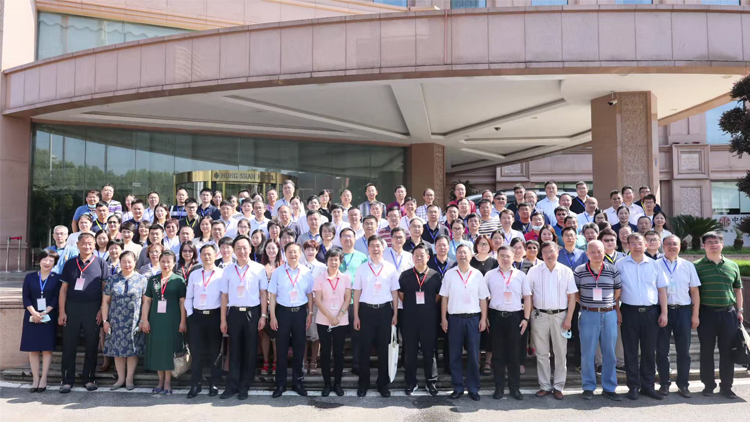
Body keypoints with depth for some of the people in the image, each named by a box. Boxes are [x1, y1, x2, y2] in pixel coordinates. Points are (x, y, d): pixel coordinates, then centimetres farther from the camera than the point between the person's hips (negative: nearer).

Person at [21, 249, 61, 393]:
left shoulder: (57, 278, 0)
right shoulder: (30, 277, 5)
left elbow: (56, 298, -4)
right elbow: (25, 297, 0)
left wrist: (44, 313, -14)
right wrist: (34, 313, -14)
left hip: (49, 317, -2)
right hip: (32, 317, 2)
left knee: (47, 348, 0)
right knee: (32, 348, 3)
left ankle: (43, 379, 5)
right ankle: (35, 379, 10)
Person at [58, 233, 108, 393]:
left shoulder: (100, 264, 2)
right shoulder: (70, 263, 8)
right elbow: (63, 289, 7)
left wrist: (102, 310, -6)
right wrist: (62, 312, 0)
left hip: (92, 309, -1)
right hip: (72, 308, 1)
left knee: (91, 345, 6)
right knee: (69, 345, 4)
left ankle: (88, 378, 18)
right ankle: (67, 380, 13)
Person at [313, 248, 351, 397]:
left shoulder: (346, 278, 3)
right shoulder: (319, 278, 0)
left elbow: (348, 299, 0)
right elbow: (318, 300, -4)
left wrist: (339, 316, -11)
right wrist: (330, 317, -13)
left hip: (342, 321, 1)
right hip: (323, 321, 0)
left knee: (339, 352, 5)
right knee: (325, 352, 4)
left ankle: (337, 383, 16)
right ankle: (327, 384, 14)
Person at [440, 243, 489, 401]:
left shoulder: (477, 274, 3)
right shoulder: (449, 274, 3)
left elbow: (483, 299, 5)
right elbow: (444, 298, 4)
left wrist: (483, 319, -1)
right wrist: (443, 318, 0)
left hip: (473, 318, 0)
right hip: (454, 318, 0)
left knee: (473, 356, 4)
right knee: (455, 355, 6)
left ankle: (473, 389, 15)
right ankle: (457, 387, 17)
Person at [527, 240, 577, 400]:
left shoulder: (566, 271, 1)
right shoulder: (534, 271, 2)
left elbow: (572, 296, 2)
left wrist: (568, 318, -5)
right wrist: (530, 315, -2)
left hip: (560, 315, 0)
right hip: (540, 315, 0)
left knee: (561, 353, 4)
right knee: (542, 353, 7)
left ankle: (558, 386, 16)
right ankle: (544, 386, 17)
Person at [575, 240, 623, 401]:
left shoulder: (613, 270, 3)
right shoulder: (579, 271, 0)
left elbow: (618, 293, 10)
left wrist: (616, 311, 5)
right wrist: (586, 303, 1)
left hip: (609, 314, 1)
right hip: (588, 315, -1)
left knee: (609, 353, 7)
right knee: (587, 353, 3)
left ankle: (609, 388, 18)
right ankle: (588, 387, 14)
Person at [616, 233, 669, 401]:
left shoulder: (654, 264, 7)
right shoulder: (620, 265, 2)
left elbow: (662, 289, 9)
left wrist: (664, 313, 3)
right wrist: (617, 311, -5)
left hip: (651, 311, 2)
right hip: (629, 311, -2)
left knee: (649, 350, 8)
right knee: (630, 350, 3)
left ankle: (647, 385, 19)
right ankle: (633, 386, 13)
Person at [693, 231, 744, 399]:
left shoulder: (732, 265, 9)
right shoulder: (697, 266, -1)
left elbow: (738, 289, 16)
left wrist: (739, 311, 10)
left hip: (728, 313, 3)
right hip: (706, 314, -2)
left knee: (727, 351, 6)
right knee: (706, 351, 5)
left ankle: (726, 386, 17)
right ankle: (708, 385, 16)